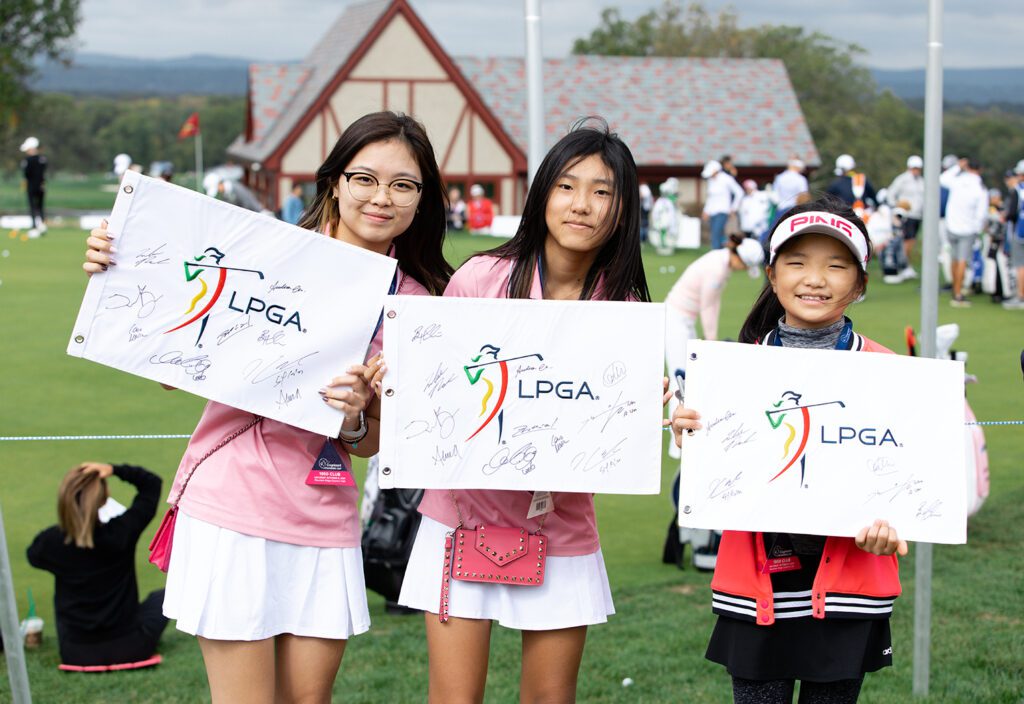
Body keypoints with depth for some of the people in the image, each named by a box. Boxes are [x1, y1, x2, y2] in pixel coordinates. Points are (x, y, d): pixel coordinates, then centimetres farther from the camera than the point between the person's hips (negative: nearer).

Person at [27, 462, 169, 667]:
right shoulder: (122, 532, -20)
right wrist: (115, 470, -15)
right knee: (160, 597, 28)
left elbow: (33, 556, 13)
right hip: (128, 649, -3)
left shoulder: (51, 541, -15)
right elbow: (152, 483, -5)